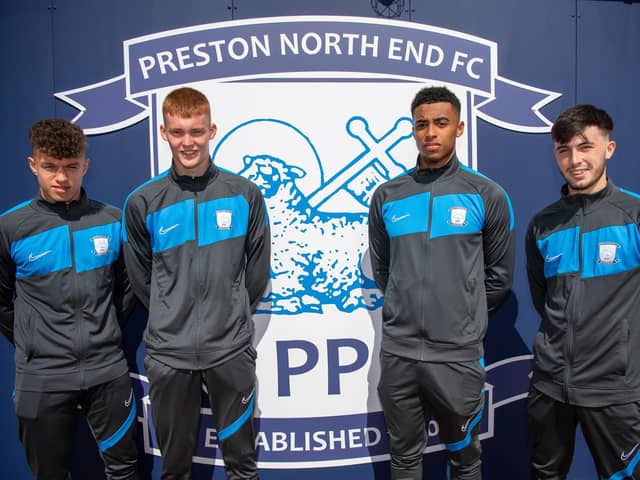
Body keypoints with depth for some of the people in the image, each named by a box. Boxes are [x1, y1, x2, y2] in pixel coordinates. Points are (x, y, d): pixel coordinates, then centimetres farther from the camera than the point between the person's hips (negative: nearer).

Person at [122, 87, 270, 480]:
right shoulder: (142, 202, -3)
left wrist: (232, 314, 9)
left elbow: (257, 270, 5)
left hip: (231, 348, 0)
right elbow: (142, 278, 8)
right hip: (169, 350, 1)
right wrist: (171, 318, 9)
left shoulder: (245, 194, -3)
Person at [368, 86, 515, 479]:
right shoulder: (387, 196, 3)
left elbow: (499, 276, 5)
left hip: (458, 354, -1)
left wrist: (464, 315, 10)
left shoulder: (487, 196, -4)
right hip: (398, 352, 2)